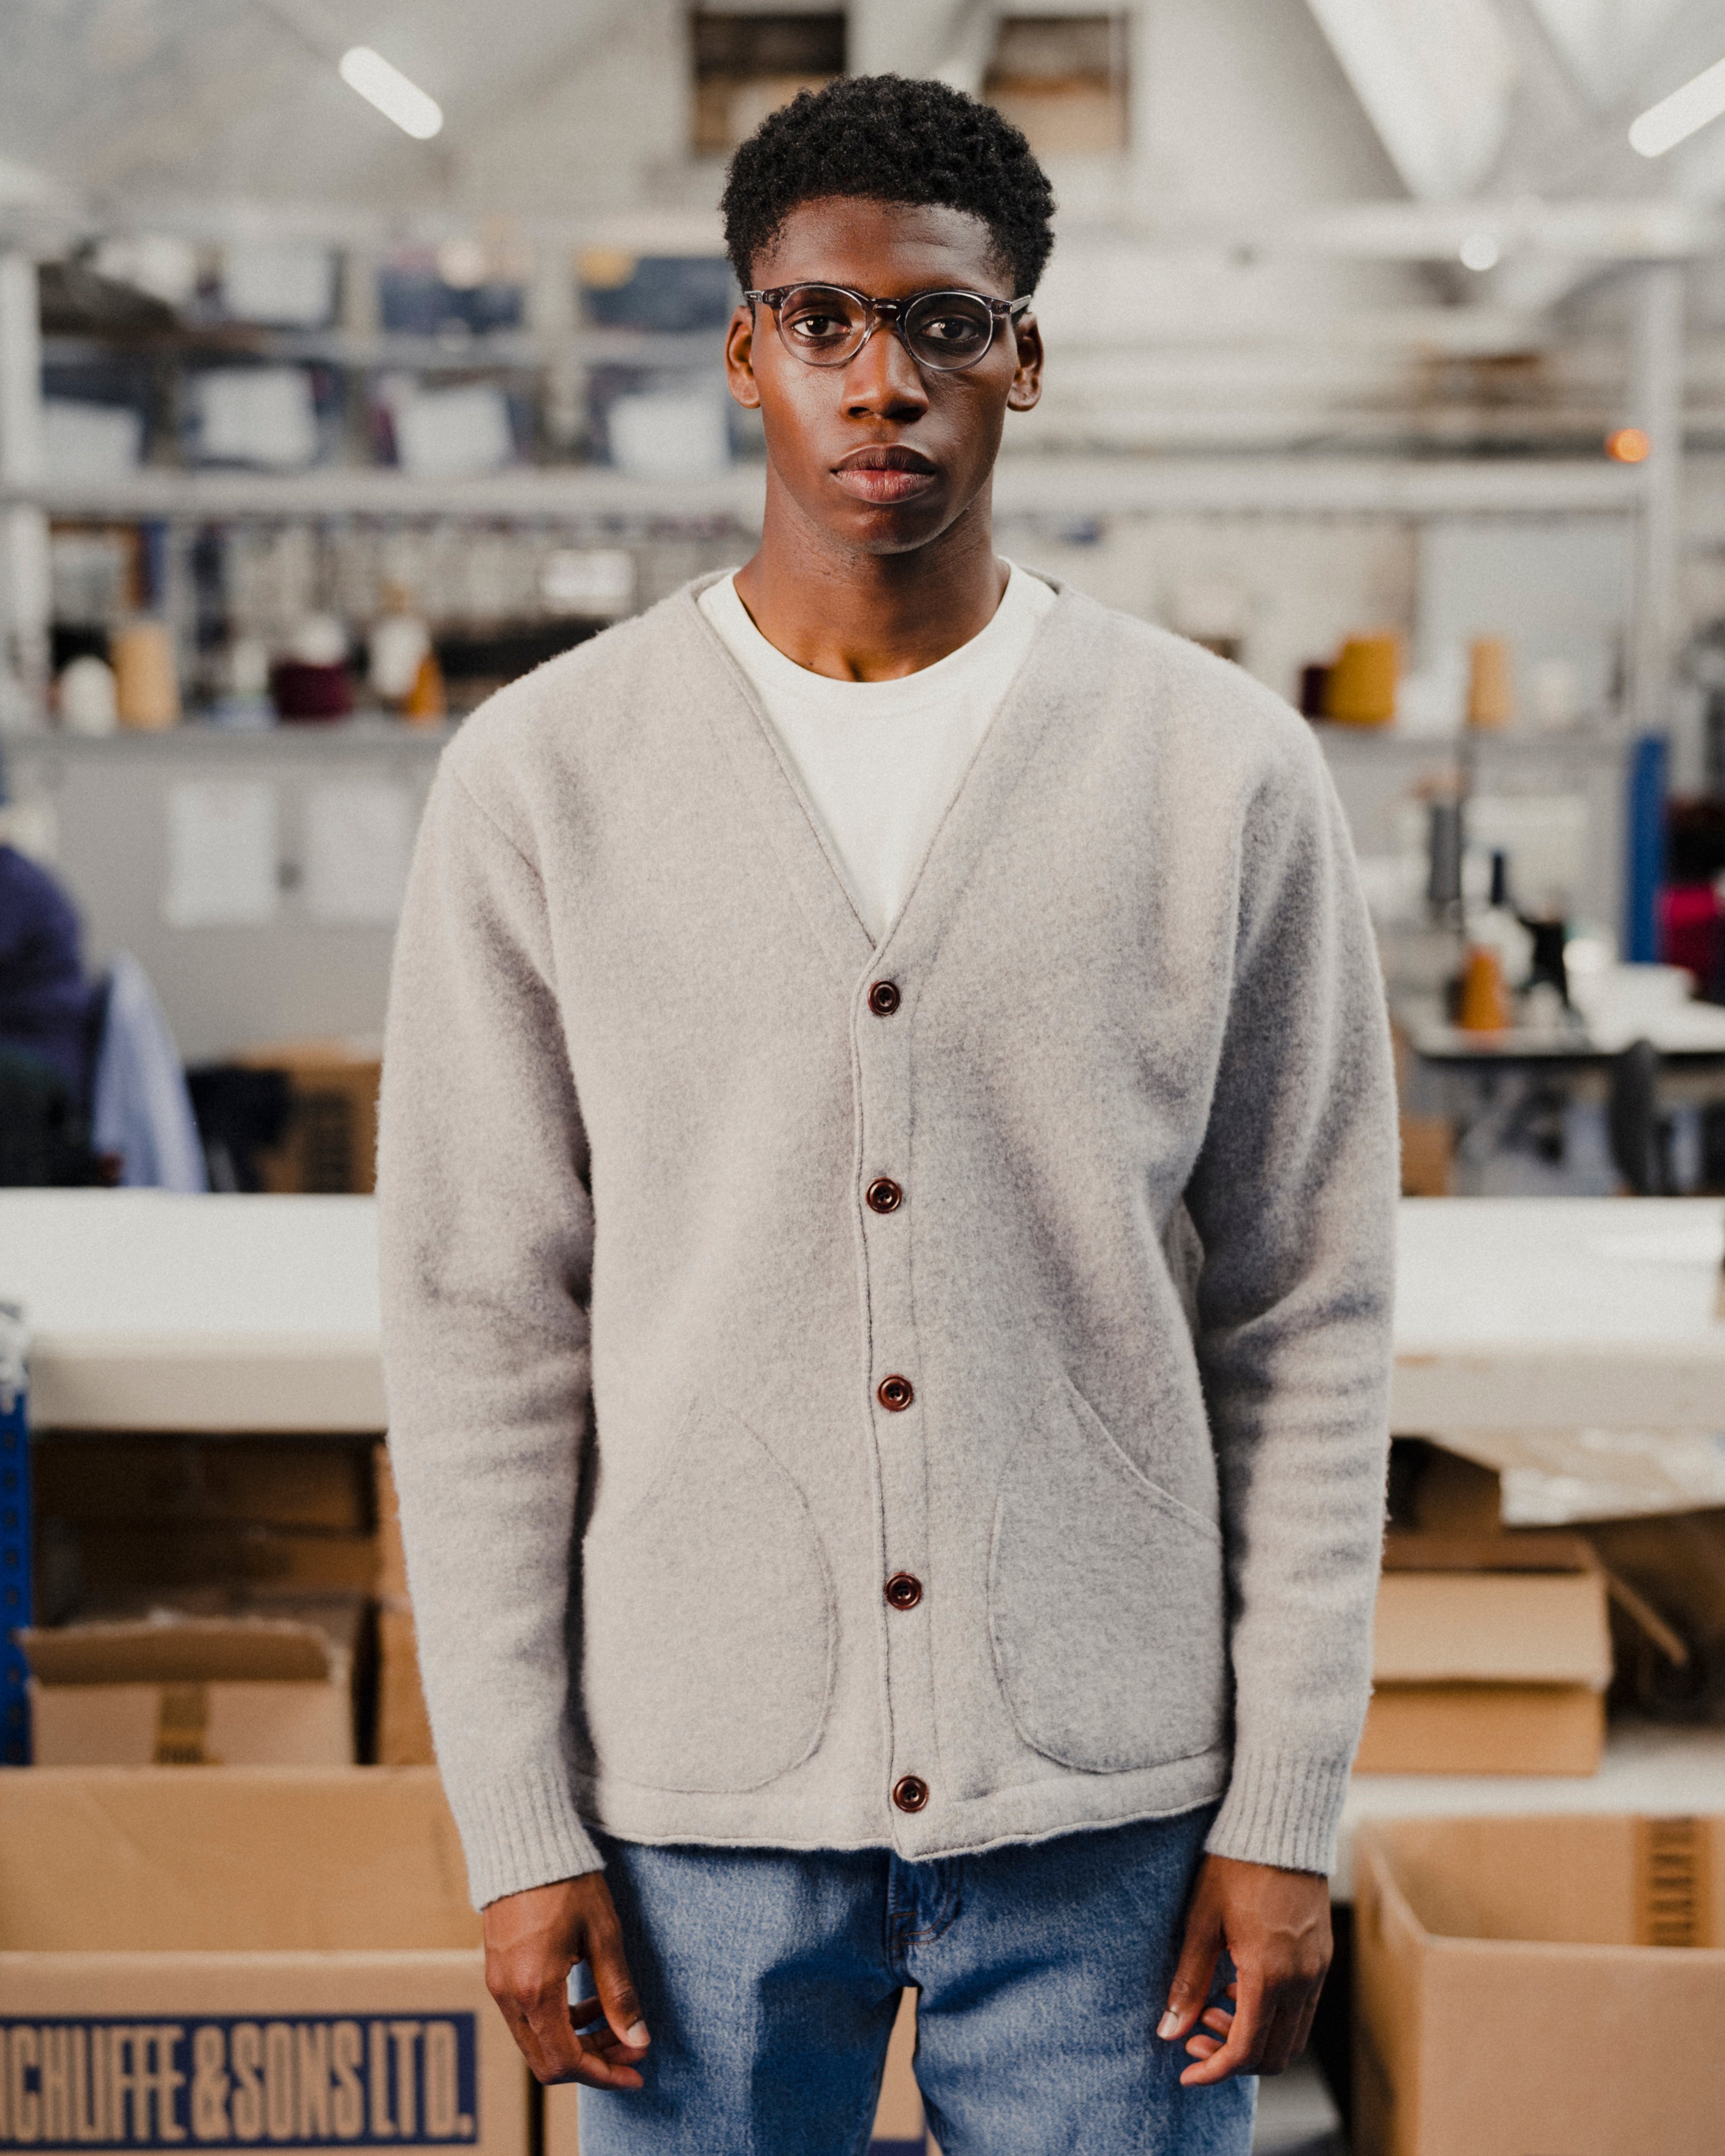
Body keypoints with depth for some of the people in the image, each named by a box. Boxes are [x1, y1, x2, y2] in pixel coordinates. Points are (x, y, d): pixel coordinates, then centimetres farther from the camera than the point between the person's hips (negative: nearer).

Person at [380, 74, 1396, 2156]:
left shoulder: (1223, 768, -1)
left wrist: (1286, 1814, -1)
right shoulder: (543, 776, -1)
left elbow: (1305, 1323, 1)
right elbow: (482, 1326, 0)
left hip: (1109, 1798, 0)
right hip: (694, 1789, 0)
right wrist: (519, 1829, -3)